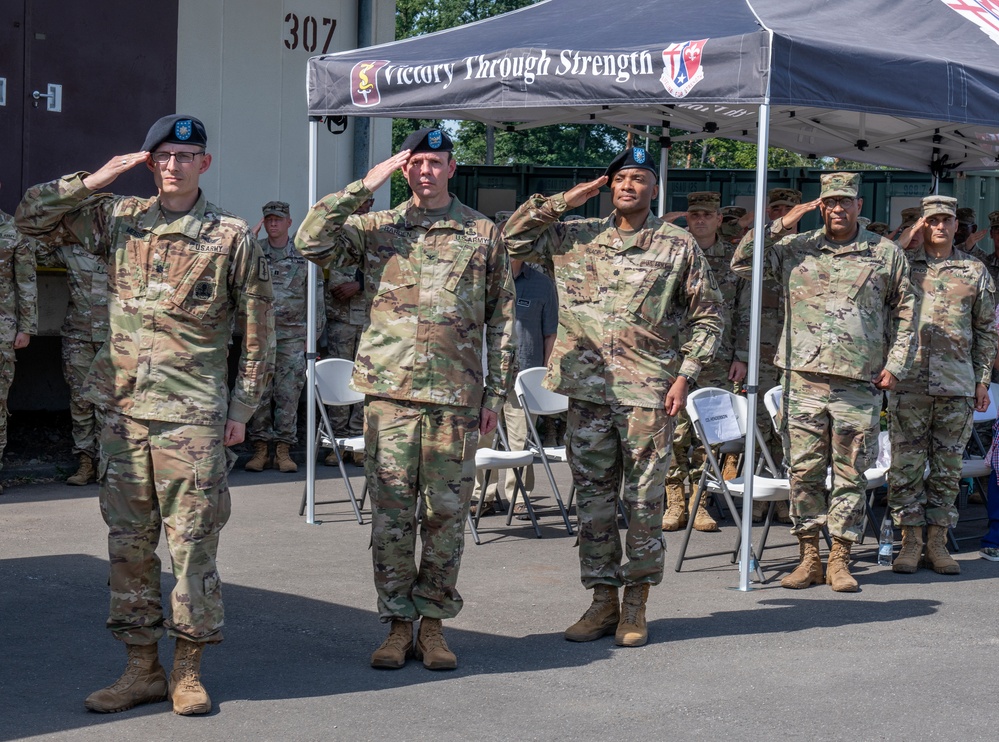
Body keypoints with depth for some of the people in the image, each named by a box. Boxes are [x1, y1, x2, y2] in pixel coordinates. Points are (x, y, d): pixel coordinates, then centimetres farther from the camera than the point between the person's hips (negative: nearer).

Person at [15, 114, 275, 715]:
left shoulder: (232, 236, 0)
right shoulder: (118, 220, 9)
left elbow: (259, 328, 2)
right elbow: (32, 217, 10)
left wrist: (242, 408, -1)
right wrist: (98, 180, 1)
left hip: (193, 416, -4)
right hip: (124, 411, 4)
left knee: (193, 546, -1)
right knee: (129, 545, 7)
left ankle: (188, 670, 10)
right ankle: (143, 669, 17)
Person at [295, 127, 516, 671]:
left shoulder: (483, 233, 7)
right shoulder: (377, 228, 7)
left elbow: (501, 317, 9)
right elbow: (311, 242, -7)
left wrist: (496, 391, 4)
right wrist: (363, 187, -7)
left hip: (457, 398, 0)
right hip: (389, 394, 0)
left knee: (447, 514, 5)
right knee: (391, 514, 3)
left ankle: (433, 621, 16)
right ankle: (397, 624, 12)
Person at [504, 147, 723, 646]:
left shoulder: (678, 246, 3)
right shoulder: (576, 238, 10)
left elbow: (708, 314, 5)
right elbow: (515, 239, 10)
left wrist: (685, 376, -3)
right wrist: (563, 202, 3)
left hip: (648, 393, -3)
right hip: (587, 389, 3)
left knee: (644, 500, 1)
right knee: (593, 498, 7)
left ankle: (635, 604, 11)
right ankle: (602, 601, 16)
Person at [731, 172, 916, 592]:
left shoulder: (887, 254, 9)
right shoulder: (794, 249, 9)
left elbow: (904, 313, 13)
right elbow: (742, 264, 5)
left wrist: (895, 364, 4)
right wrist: (780, 225, -1)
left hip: (860, 384, -1)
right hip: (804, 380, 1)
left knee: (850, 475, 3)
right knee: (804, 471, 3)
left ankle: (840, 560, 11)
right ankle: (808, 558, 12)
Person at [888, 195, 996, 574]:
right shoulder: (901, 264, 5)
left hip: (957, 386, 1)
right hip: (909, 383, -1)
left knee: (948, 466, 5)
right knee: (906, 464, -1)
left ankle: (938, 542, 13)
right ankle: (911, 541, 7)